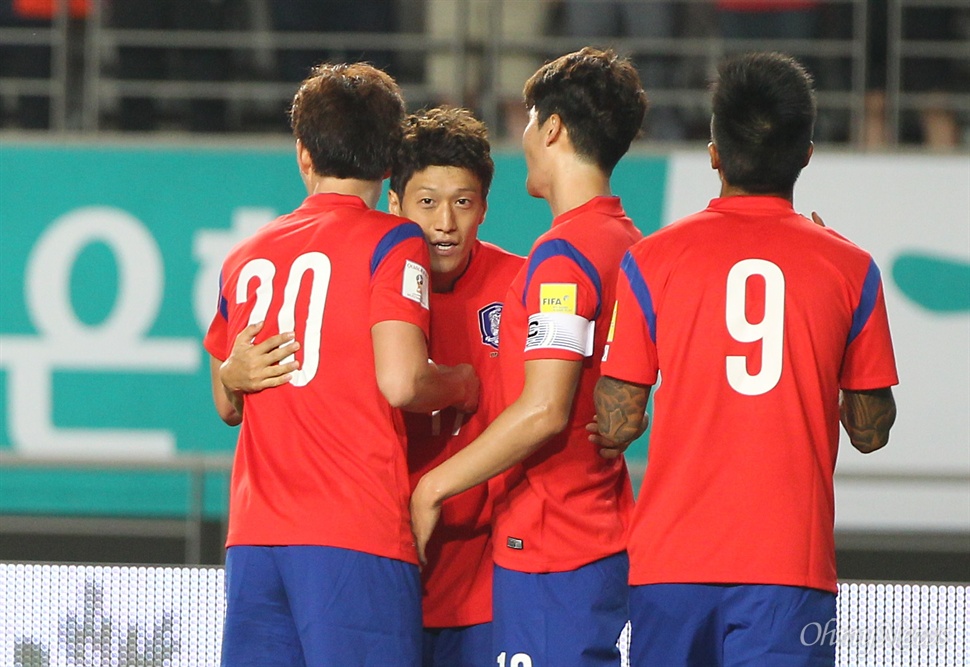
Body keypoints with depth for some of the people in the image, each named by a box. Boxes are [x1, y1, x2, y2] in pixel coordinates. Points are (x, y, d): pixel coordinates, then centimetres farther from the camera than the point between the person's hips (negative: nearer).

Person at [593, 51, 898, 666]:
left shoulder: (652, 260, 1)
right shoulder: (850, 269, 1)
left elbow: (616, 426, -1)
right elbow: (871, 431, 10)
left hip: (673, 558, 1)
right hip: (791, 559, -1)